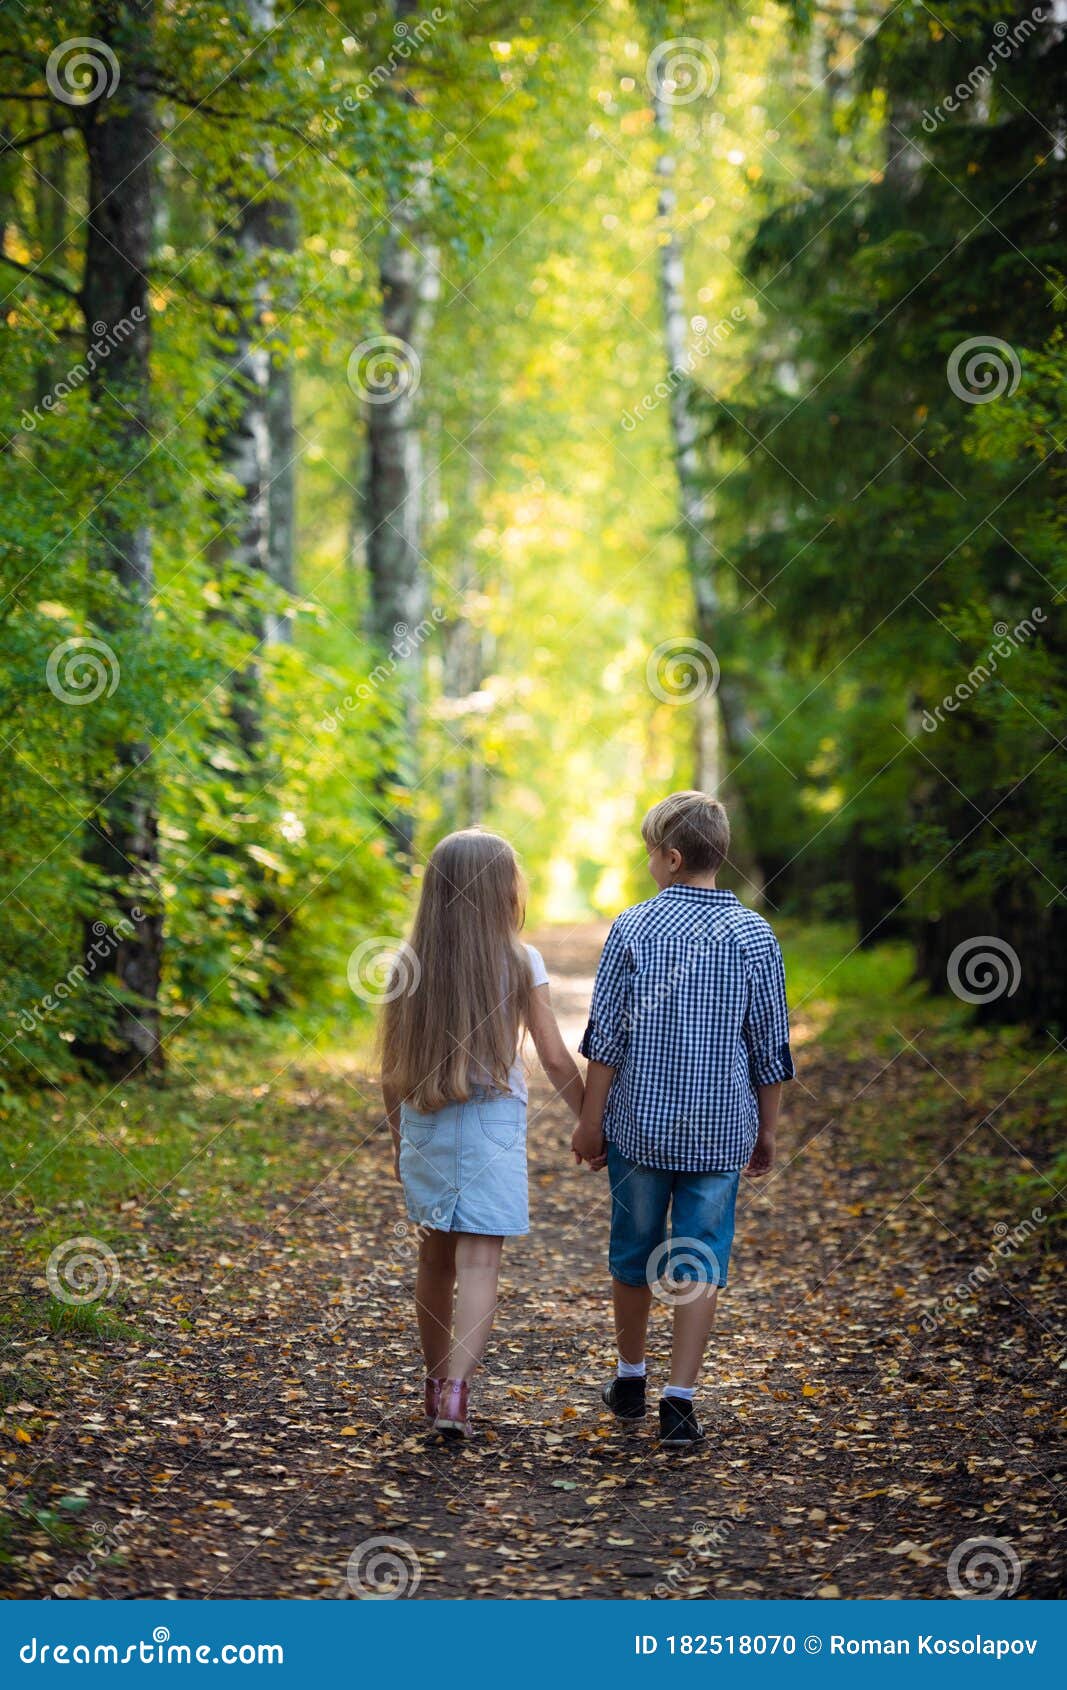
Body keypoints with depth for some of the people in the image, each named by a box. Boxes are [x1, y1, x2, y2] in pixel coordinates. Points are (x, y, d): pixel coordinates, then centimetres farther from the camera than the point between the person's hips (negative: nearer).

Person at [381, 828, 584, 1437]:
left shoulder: (410, 964, 0)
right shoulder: (521, 962, -7)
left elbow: (391, 1068, 4)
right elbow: (556, 1059, -4)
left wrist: (398, 1136, 18)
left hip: (424, 1125, 4)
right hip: (493, 1123, -3)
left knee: (436, 1256, 18)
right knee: (479, 1261, -5)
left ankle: (437, 1380, 31)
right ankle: (456, 1387, -21)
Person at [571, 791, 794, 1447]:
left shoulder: (632, 929, -7)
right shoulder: (755, 936, -4)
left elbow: (606, 1037, -6)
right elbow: (770, 1048, 0)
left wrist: (590, 1122, 3)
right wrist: (767, 1132, 11)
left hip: (639, 1123, 0)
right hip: (721, 1130, 0)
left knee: (633, 1252, 16)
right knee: (700, 1263, 4)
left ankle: (631, 1380, 31)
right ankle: (680, 1400, -3)